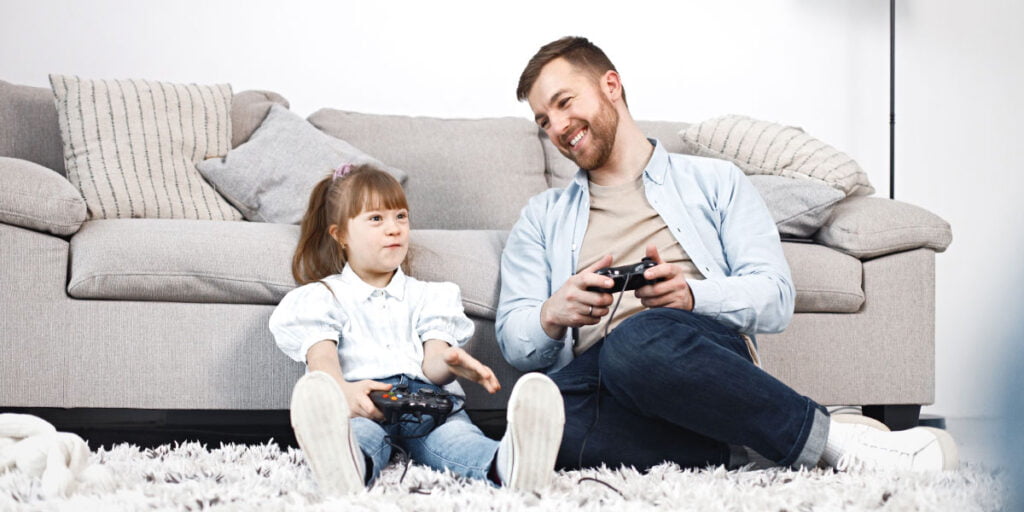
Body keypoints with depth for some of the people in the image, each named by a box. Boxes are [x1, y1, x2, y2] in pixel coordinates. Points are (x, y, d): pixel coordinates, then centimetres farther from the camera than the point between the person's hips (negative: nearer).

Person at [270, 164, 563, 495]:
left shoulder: (425, 296, 30)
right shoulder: (325, 297, 21)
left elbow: (431, 362, 11)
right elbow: (322, 360, 0)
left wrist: (450, 363, -18)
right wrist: (343, 392, -28)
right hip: (361, 406, -2)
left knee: (451, 435, -35)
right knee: (360, 434, -41)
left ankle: (507, 465, -70)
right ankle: (347, 466, -78)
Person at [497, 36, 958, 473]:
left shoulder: (714, 182, 22)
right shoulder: (543, 217, 28)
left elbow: (775, 296, 9)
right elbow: (513, 338, 16)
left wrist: (691, 295, -11)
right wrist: (552, 316, -8)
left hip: (703, 353, -2)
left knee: (641, 340, -41)